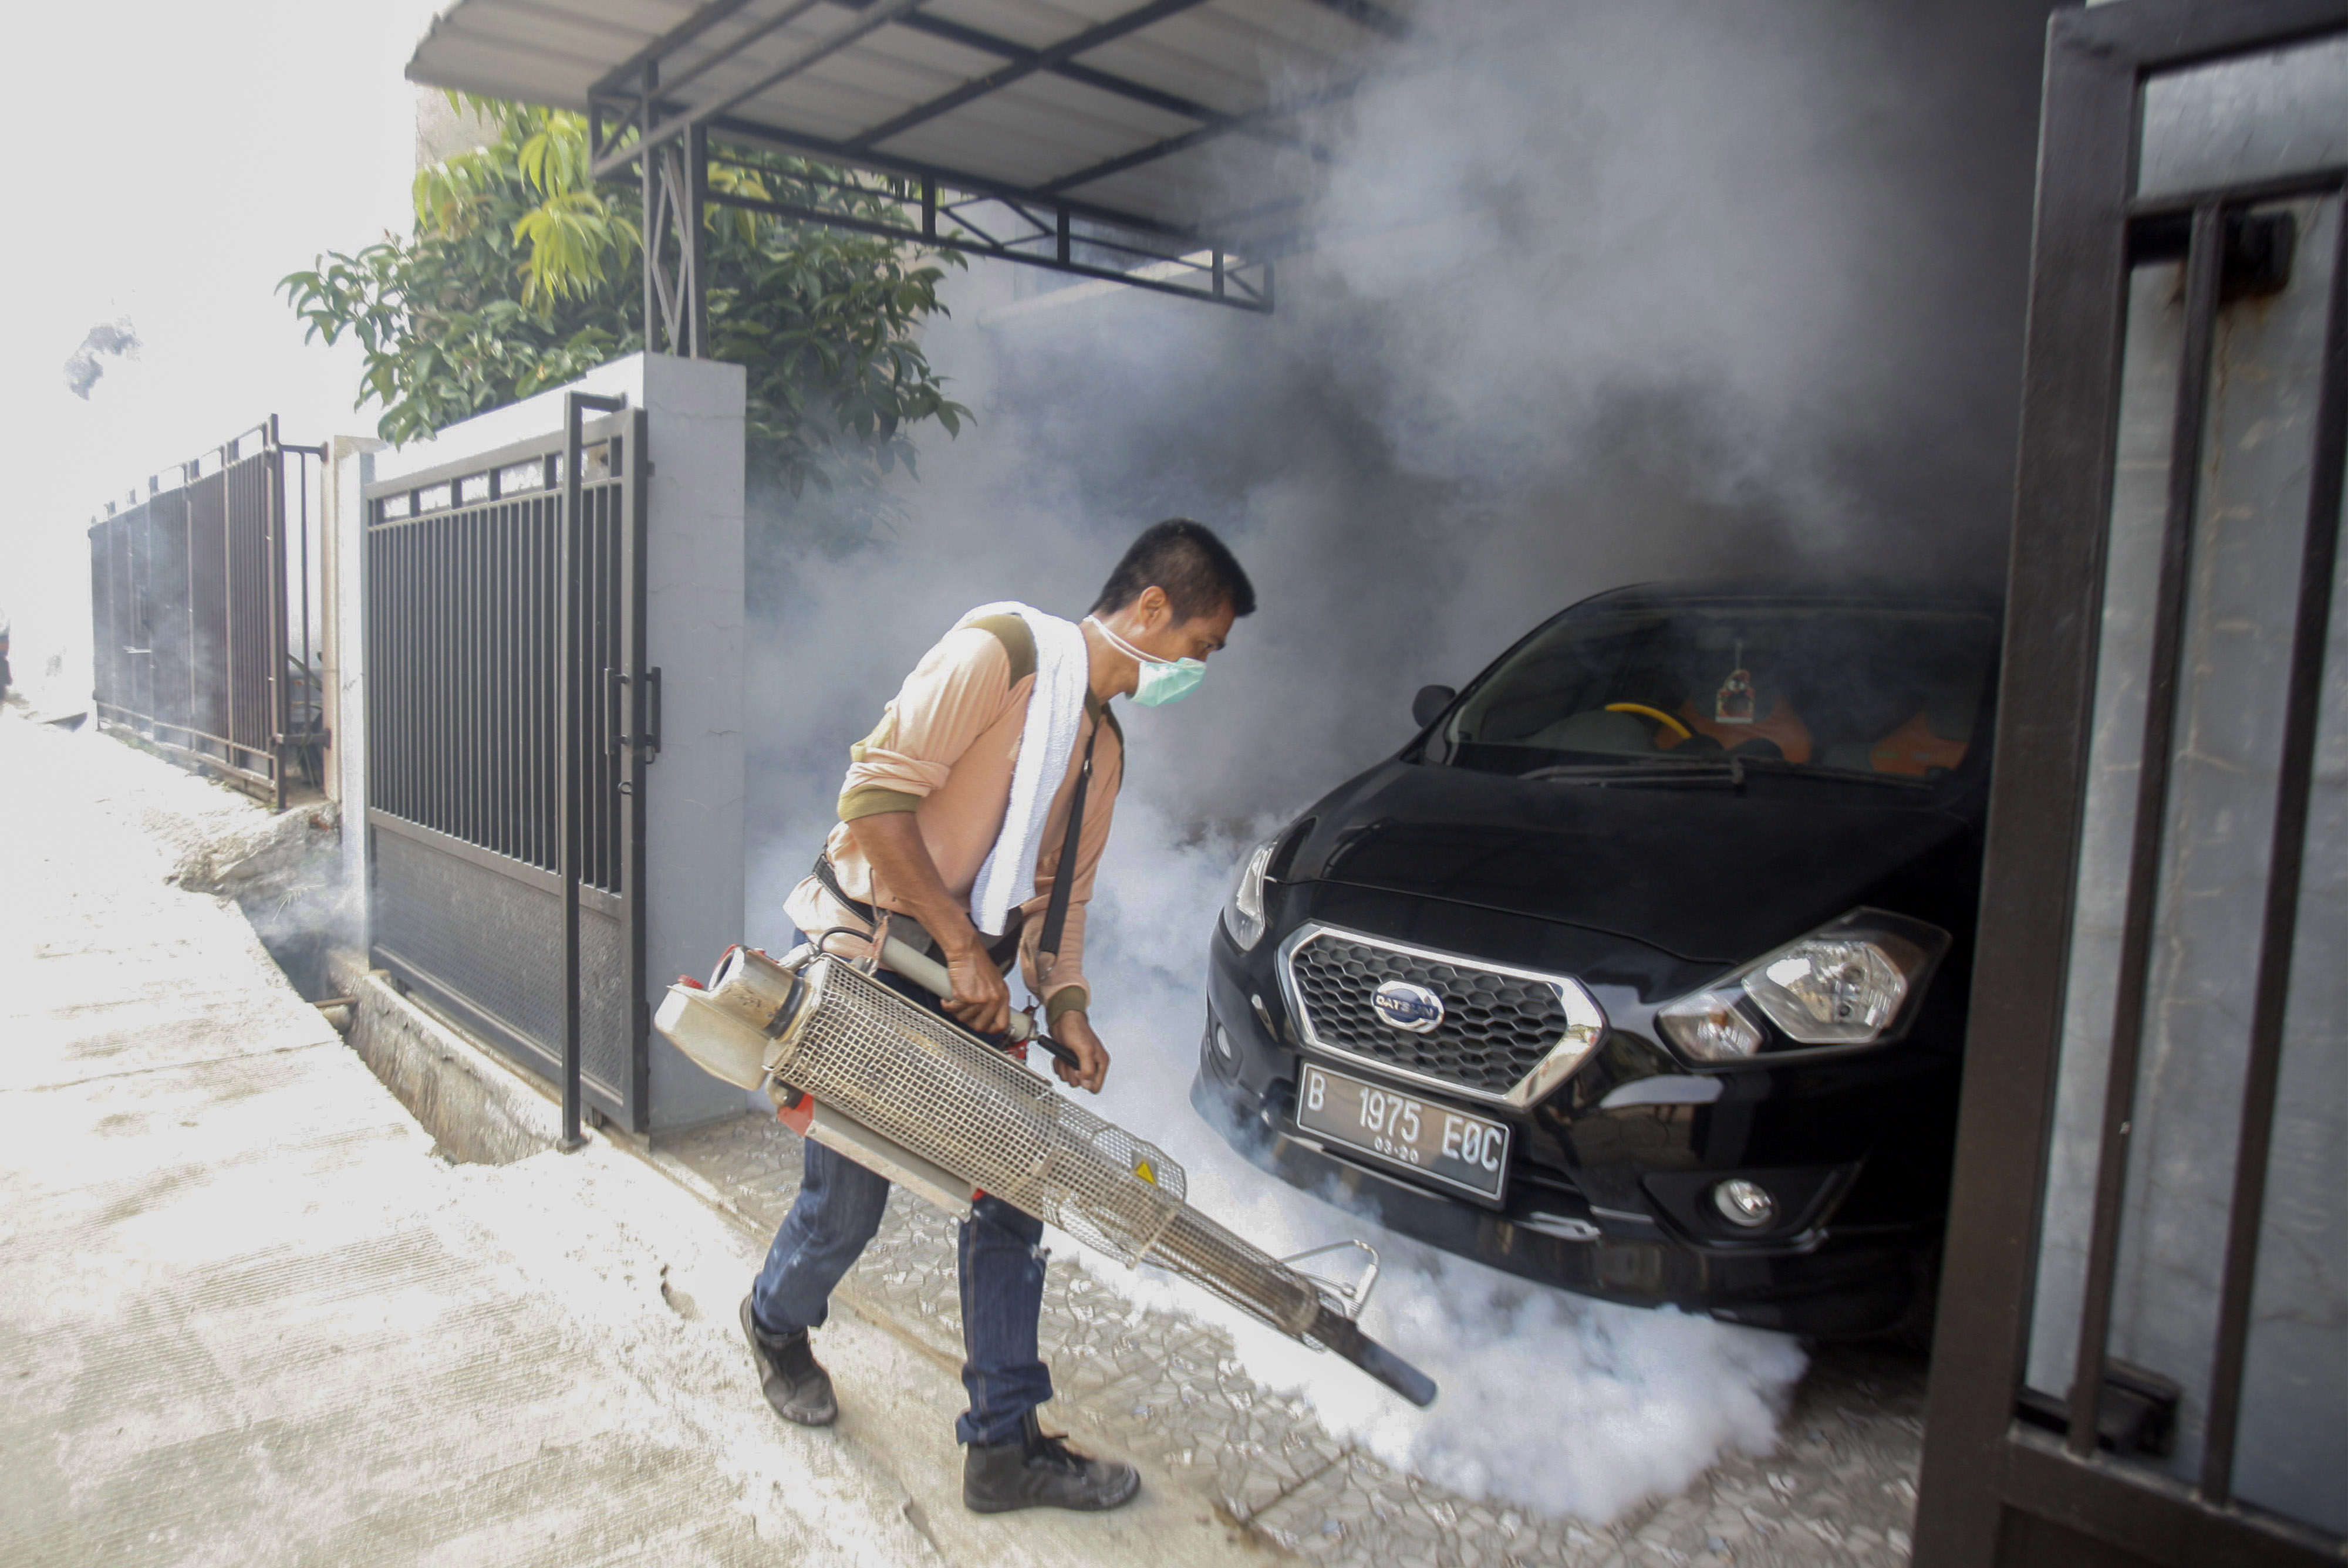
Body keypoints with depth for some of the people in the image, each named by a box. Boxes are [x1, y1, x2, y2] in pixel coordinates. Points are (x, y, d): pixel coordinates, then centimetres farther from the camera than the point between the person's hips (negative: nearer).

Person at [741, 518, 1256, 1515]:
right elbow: (876, 794, -22)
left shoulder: (1104, 742, 13)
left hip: (964, 991, 8)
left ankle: (1004, 1446, 20)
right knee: (848, 1202, 7)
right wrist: (963, 947, -21)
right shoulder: (1002, 650, -15)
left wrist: (1065, 1004, -1)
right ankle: (775, 1326, 41)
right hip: (864, 971, -8)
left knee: (1011, 1201, 6)